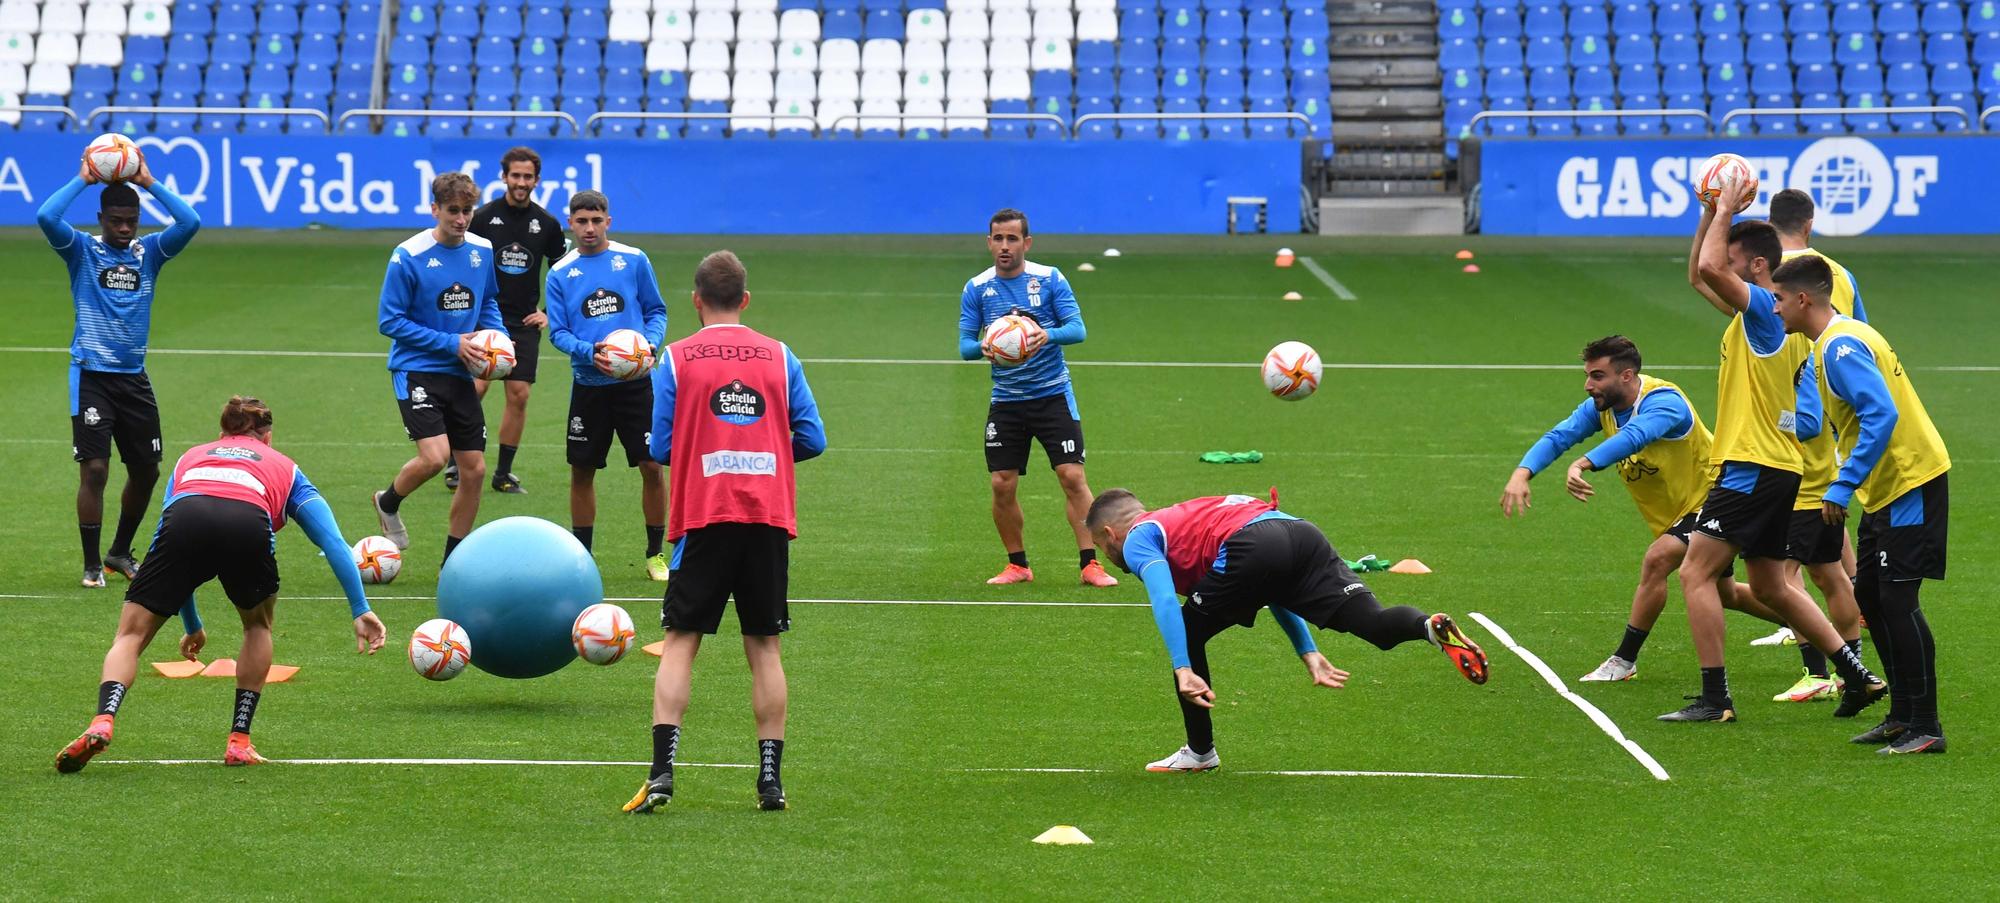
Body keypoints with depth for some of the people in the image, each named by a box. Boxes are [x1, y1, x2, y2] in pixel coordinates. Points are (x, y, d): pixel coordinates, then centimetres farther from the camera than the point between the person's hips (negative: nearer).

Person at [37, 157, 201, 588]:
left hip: (134, 377, 4)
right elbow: (45, 217, -17)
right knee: (94, 469, -10)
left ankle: (121, 552, 29)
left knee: (146, 471, 9)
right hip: (91, 375, -4)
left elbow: (190, 223, -7)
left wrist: (150, 183, -4)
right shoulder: (82, 250, 0)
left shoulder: (149, 252, 8)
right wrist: (83, 180, -9)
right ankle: (91, 564, -2)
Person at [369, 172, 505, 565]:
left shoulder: (483, 251, 3)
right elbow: (391, 322, -10)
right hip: (417, 370, -6)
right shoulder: (409, 257, -13)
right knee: (435, 456, -22)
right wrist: (452, 343, -15)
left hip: (460, 374, 6)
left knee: (474, 469, 4)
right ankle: (388, 503, 11)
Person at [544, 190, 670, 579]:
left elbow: (656, 311, 7)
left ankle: (655, 554, 11)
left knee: (652, 467, -2)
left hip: (635, 383, -1)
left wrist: (650, 343, -13)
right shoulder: (560, 274, 2)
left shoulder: (634, 260, 1)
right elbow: (558, 332, 1)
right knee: (582, 471, 6)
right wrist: (590, 351, -18)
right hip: (589, 385, 1)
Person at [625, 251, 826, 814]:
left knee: (680, 642, 2)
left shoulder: (676, 359, 0)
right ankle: (771, 778, 7)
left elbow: (661, 447, -1)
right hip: (769, 519, 2)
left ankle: (663, 770, -10)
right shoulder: (779, 357, 5)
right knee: (764, 647, 8)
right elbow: (812, 440, 4)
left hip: (702, 518, -2)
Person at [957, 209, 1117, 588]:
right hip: (1005, 401, 2)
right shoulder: (976, 289, 2)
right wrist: (983, 348, -24)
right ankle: (1017, 565, 17)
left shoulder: (1050, 279, -4)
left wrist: (1048, 335, -31)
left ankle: (1090, 564, -7)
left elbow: (1077, 328, -9)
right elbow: (964, 344, 0)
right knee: (1003, 486, 0)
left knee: (1073, 477, -11)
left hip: (1053, 396, -2)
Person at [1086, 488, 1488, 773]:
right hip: (1301, 531, 7)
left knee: (1187, 634, 16)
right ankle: (1431, 628, -38)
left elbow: (1164, 601, -3)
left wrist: (1183, 671, -9)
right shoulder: (1185, 517, 42)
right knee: (1374, 622, -8)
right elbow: (1278, 587, 38)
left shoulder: (1137, 540, 20)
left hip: (1253, 546, -7)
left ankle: (1199, 752, 22)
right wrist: (1308, 653, 35)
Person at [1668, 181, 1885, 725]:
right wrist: (1713, 211, 13)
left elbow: (1709, 268, -29)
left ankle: (1715, 698, -10)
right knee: (1770, 587, 17)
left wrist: (1726, 208, -15)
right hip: (1777, 469, 10)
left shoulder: (1767, 308, -14)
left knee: (1695, 572, -8)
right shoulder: (1755, 310, 14)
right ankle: (1857, 676, 18)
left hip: (1754, 469, -10)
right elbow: (1702, 275, 25)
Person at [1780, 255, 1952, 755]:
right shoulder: (1828, 344, 13)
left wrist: (1843, 487, -27)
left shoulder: (1840, 346, -18)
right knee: (1870, 597, 14)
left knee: (1896, 600, -10)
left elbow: (1882, 415, -28)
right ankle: (1903, 714, 21)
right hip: (1885, 488, 11)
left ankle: (1924, 727, -6)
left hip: (1910, 483, -11)